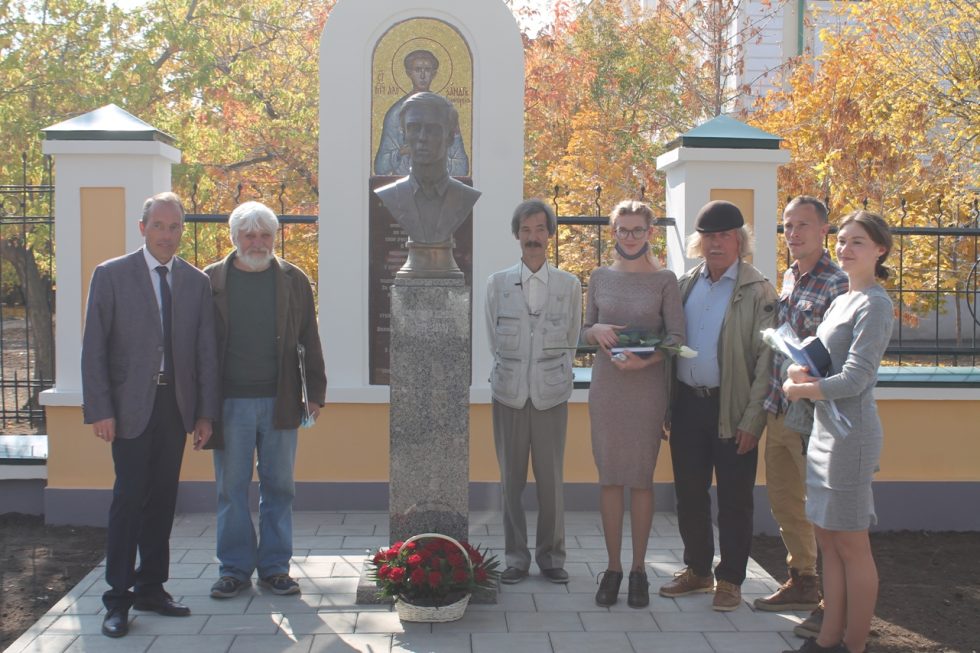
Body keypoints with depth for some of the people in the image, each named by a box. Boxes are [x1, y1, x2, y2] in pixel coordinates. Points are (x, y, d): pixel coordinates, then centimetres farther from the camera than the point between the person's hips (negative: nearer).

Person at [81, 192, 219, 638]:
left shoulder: (196, 282, 9)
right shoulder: (111, 275, 0)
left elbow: (206, 351, 9)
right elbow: (93, 348, -3)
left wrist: (206, 413, 4)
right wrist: (99, 410, -10)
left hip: (176, 404, 4)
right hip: (131, 405, -3)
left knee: (163, 499, 7)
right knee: (130, 497, -5)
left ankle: (151, 588, 19)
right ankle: (118, 598, 3)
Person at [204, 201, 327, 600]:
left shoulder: (294, 281, 8)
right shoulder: (212, 280, 5)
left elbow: (309, 340, 9)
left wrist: (315, 392, 4)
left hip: (280, 402, 1)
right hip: (230, 402, -1)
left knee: (278, 487, 6)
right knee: (231, 488, 5)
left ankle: (274, 567, 17)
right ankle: (235, 568, 16)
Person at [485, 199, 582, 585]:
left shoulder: (569, 285, 7)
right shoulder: (497, 284, 8)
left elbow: (570, 341, 10)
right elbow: (495, 343, 10)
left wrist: (554, 378, 4)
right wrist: (510, 376, 5)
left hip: (551, 394, 0)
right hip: (509, 393, 1)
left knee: (551, 479, 0)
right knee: (511, 479, 3)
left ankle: (551, 556, 13)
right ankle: (515, 557, 13)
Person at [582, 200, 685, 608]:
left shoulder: (664, 280, 1)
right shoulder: (600, 278, 9)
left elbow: (677, 338, -4)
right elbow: (585, 332, 15)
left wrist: (645, 360, -20)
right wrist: (597, 332, -8)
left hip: (647, 388, -2)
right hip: (605, 387, 2)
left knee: (641, 479, 2)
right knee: (609, 478, 4)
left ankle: (639, 569, 13)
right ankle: (613, 567, 13)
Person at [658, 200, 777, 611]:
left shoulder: (757, 291, -5)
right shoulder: (685, 285, 10)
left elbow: (765, 360, -9)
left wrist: (752, 420, -14)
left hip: (731, 409, -5)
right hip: (687, 404, 5)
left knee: (733, 500, 5)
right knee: (689, 494, 13)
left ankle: (730, 580, 18)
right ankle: (697, 570, 28)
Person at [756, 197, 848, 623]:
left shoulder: (837, 284, -13)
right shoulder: (789, 277, 13)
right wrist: (771, 401, 16)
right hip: (779, 410, 8)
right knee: (783, 498, 16)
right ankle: (802, 580, 31)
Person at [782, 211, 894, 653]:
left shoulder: (874, 305, -11)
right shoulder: (840, 301, 15)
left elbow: (854, 380, -18)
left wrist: (797, 389, -7)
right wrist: (798, 372, -6)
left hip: (851, 434, -9)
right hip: (824, 430, 9)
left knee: (851, 544, -1)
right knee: (827, 539, 12)